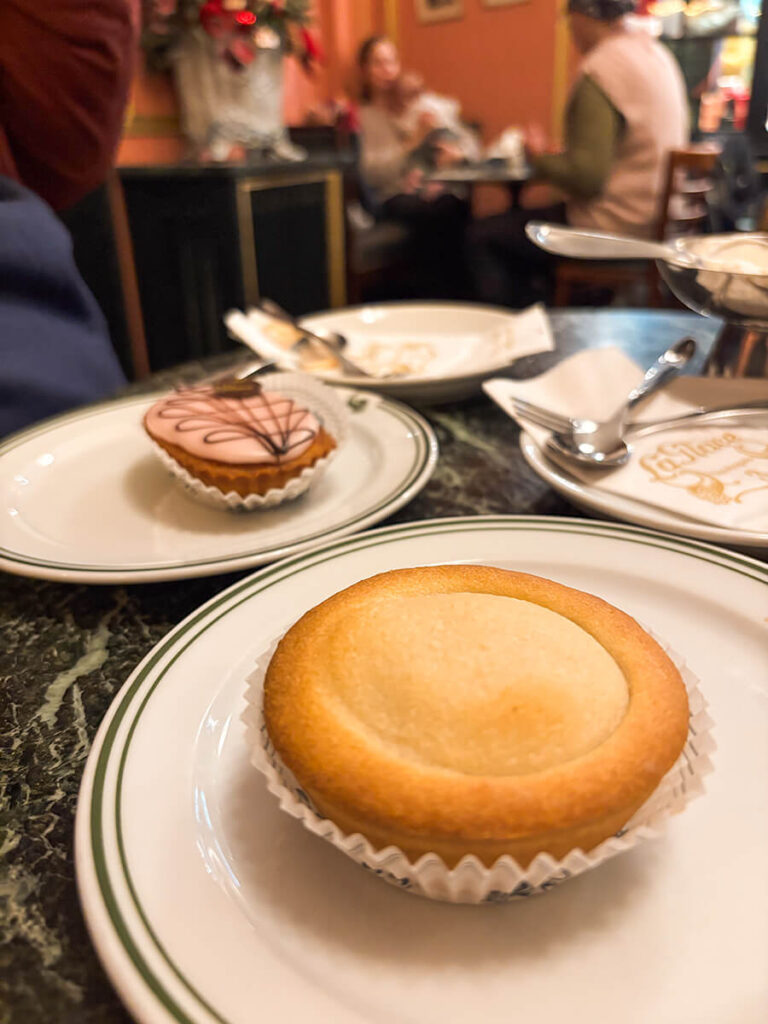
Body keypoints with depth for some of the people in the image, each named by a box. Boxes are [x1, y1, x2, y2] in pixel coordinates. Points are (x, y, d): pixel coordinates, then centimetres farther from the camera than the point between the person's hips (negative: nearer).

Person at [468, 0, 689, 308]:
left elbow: (587, 176, -24)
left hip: (614, 230, -10)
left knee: (482, 236, 0)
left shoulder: (601, 69, -18)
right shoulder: (657, 55, 11)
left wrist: (540, 158, -5)